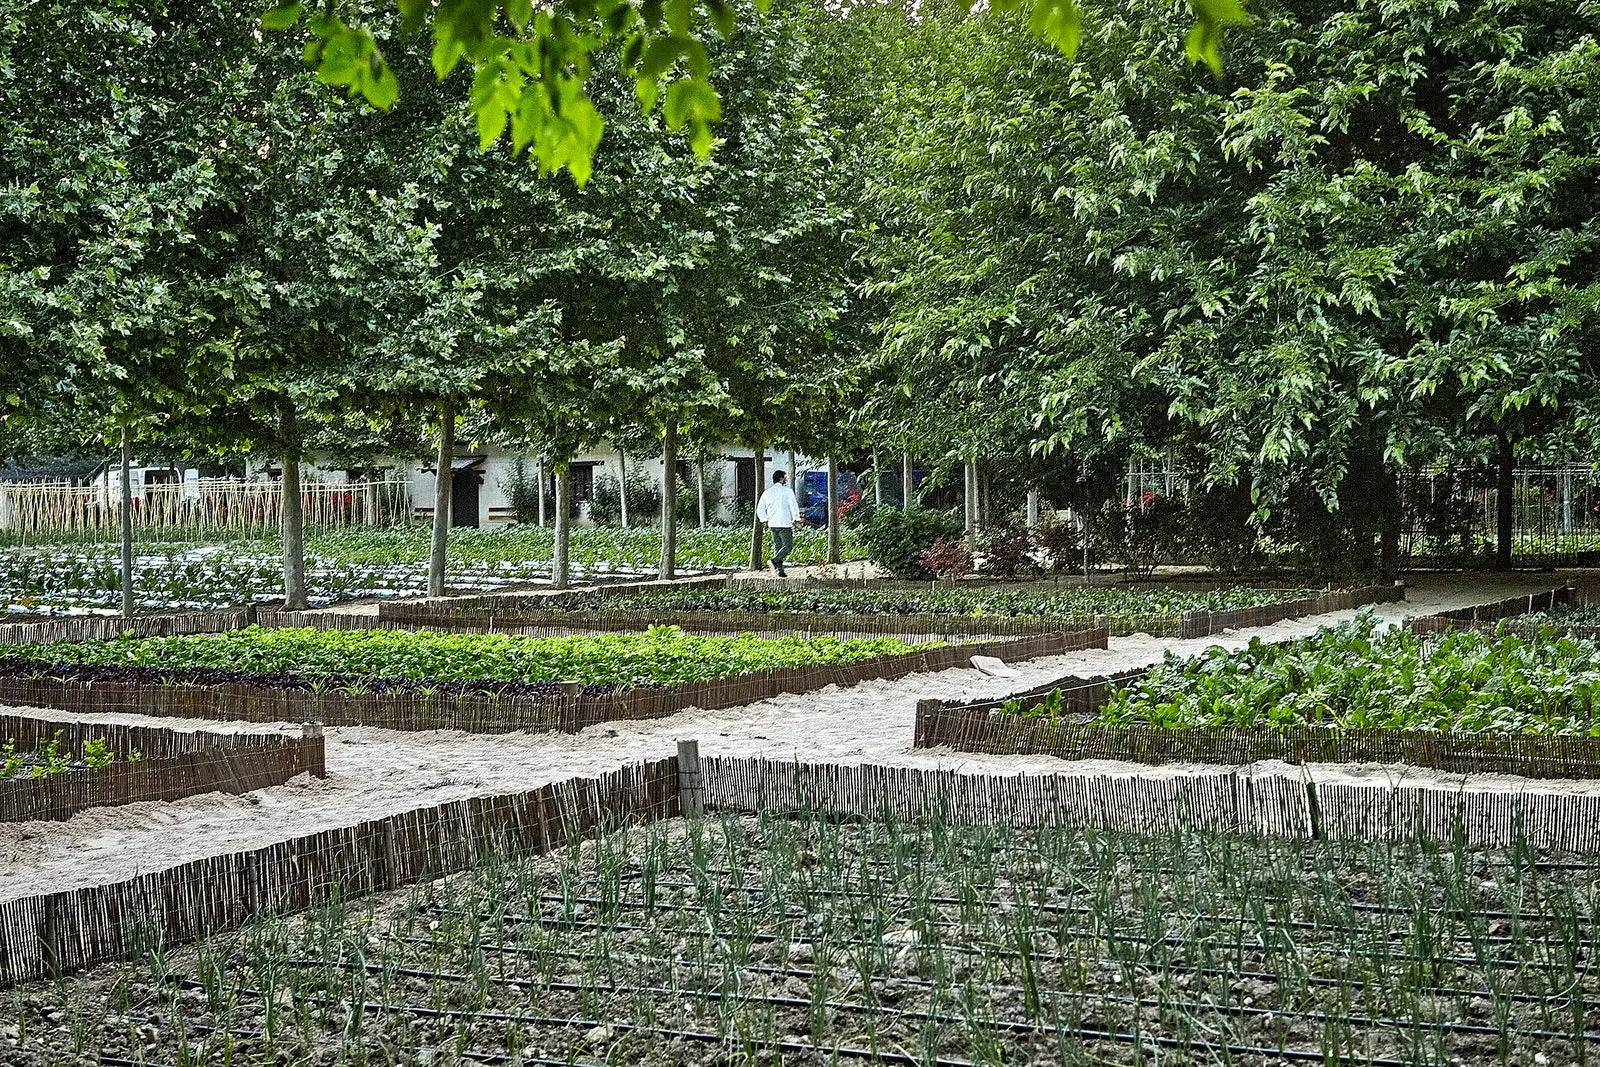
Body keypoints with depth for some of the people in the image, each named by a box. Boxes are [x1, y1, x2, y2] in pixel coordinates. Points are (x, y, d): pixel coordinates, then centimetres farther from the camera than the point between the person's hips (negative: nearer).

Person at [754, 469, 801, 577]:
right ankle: (775, 560, -25)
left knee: (777, 546, 12)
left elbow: (760, 509, 11)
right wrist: (796, 520, -2)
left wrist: (766, 520, 17)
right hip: (785, 524, -6)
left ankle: (780, 570, 7)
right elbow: (793, 506, -10)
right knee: (788, 546, -3)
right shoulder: (787, 491, -7)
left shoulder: (767, 493, 9)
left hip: (773, 524, 6)